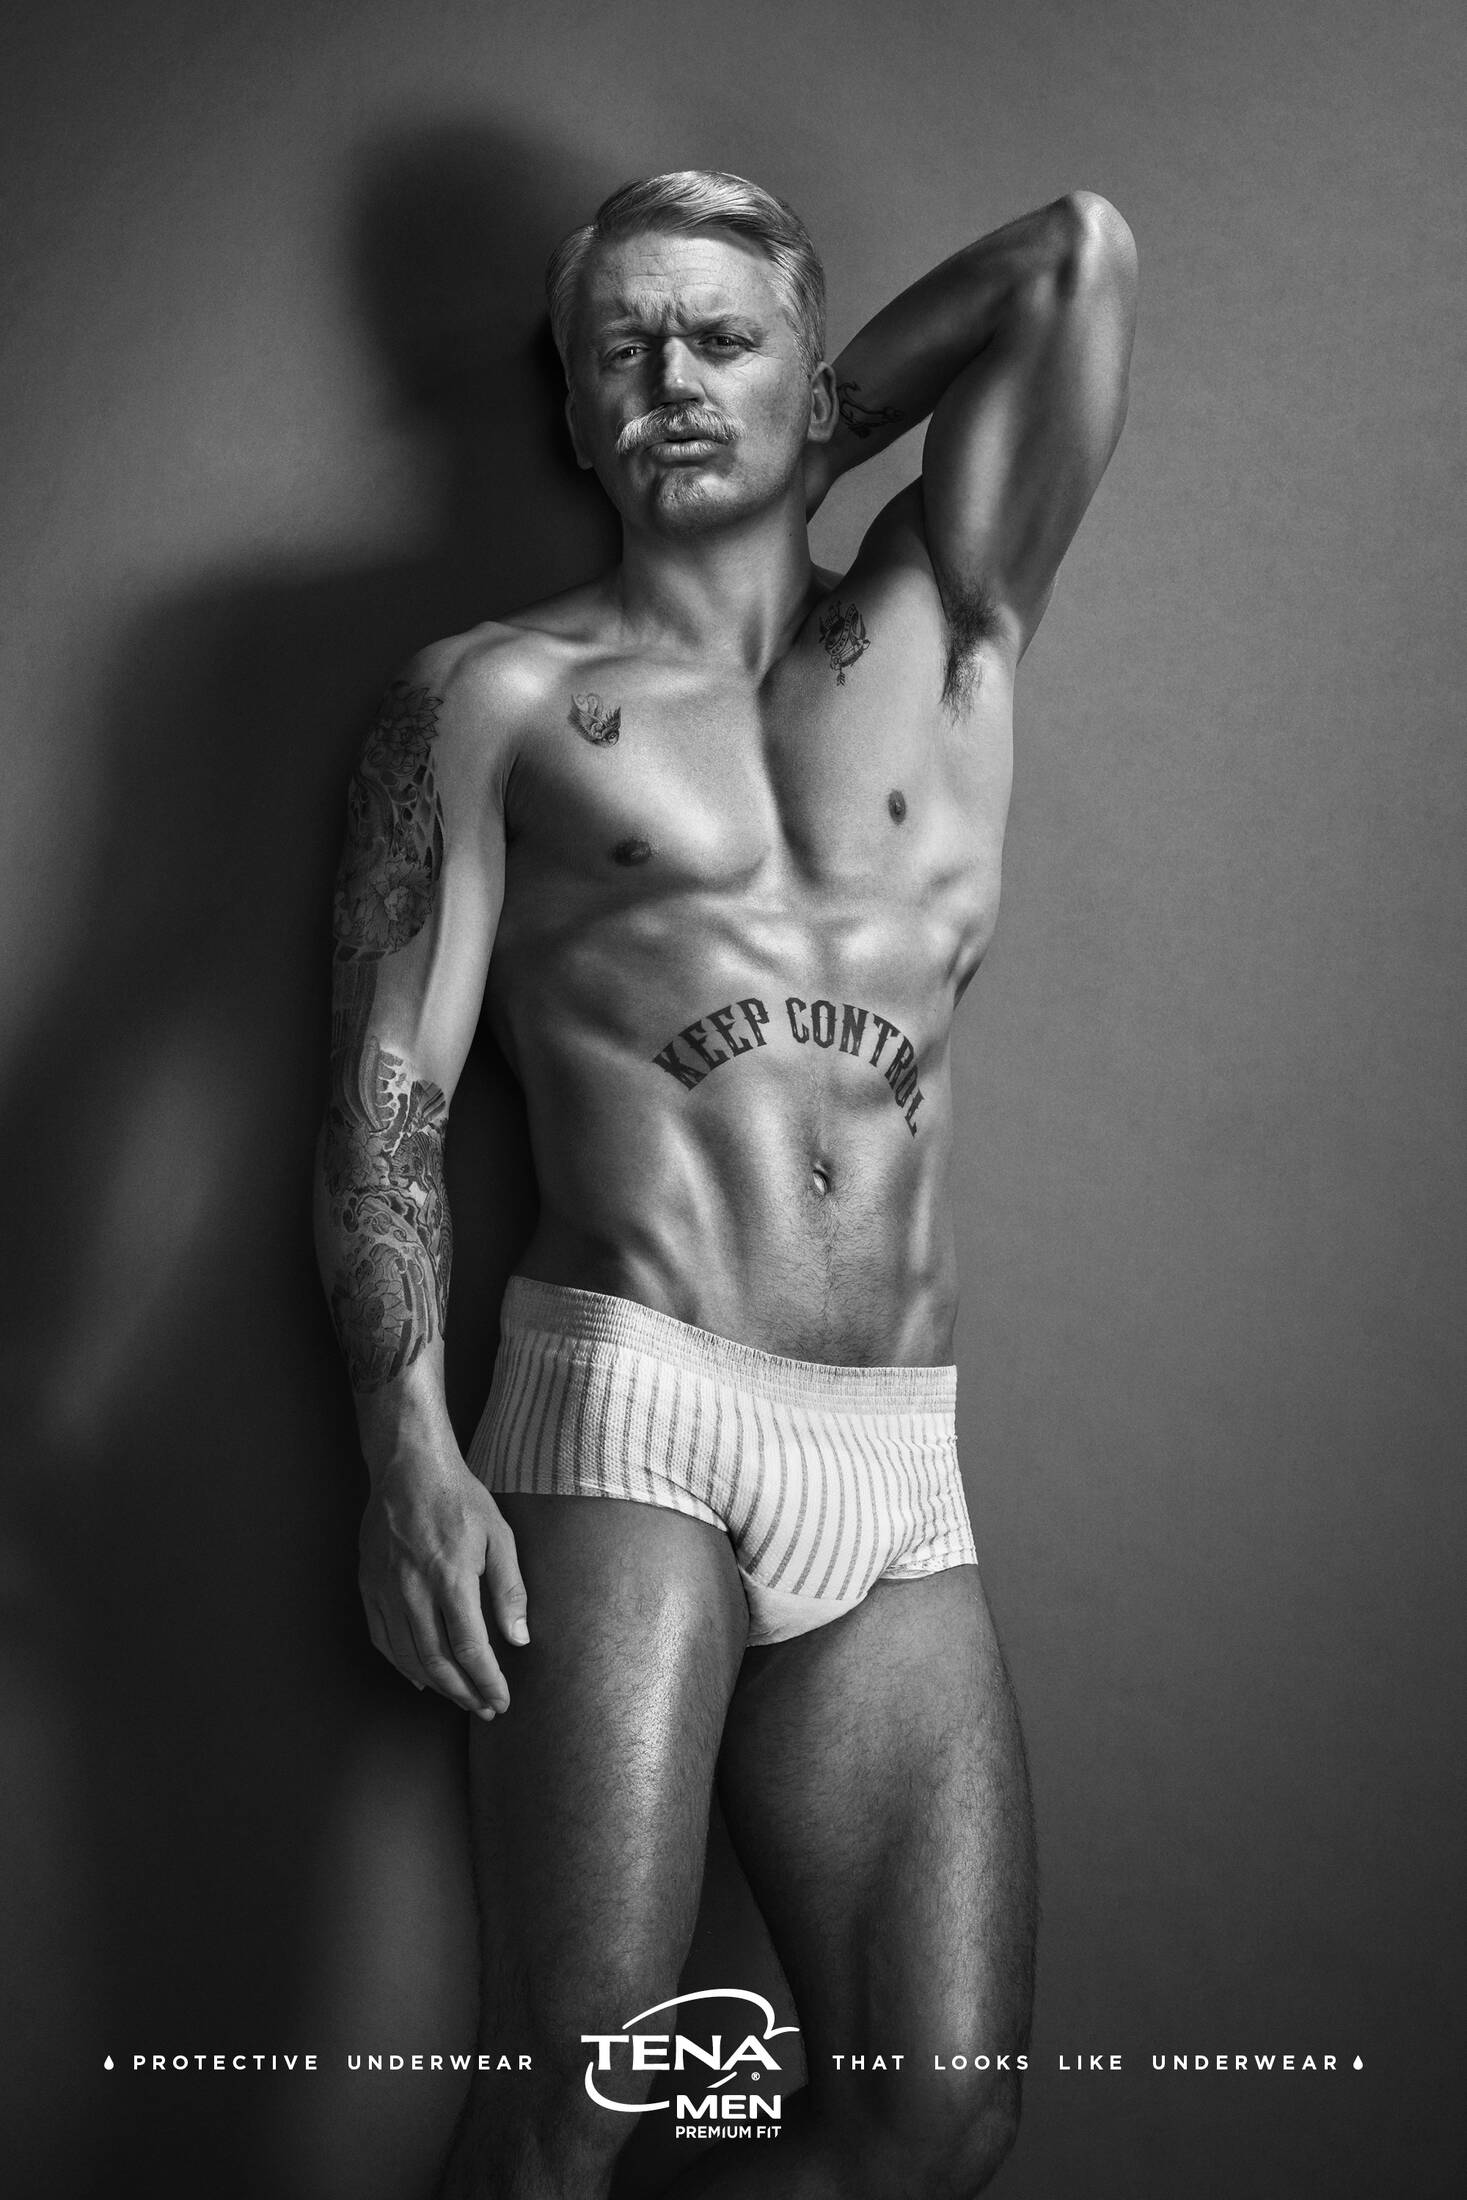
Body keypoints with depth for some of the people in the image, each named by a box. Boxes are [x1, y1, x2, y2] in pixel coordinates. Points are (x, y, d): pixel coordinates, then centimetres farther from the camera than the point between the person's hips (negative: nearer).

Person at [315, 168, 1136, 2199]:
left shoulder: (946, 637, 18)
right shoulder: (501, 697, 10)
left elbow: (1081, 255, 16)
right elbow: (392, 1083, 2)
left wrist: (796, 454, 20)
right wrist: (408, 1443, -10)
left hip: (904, 1469, 3)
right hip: (634, 1412, -3)